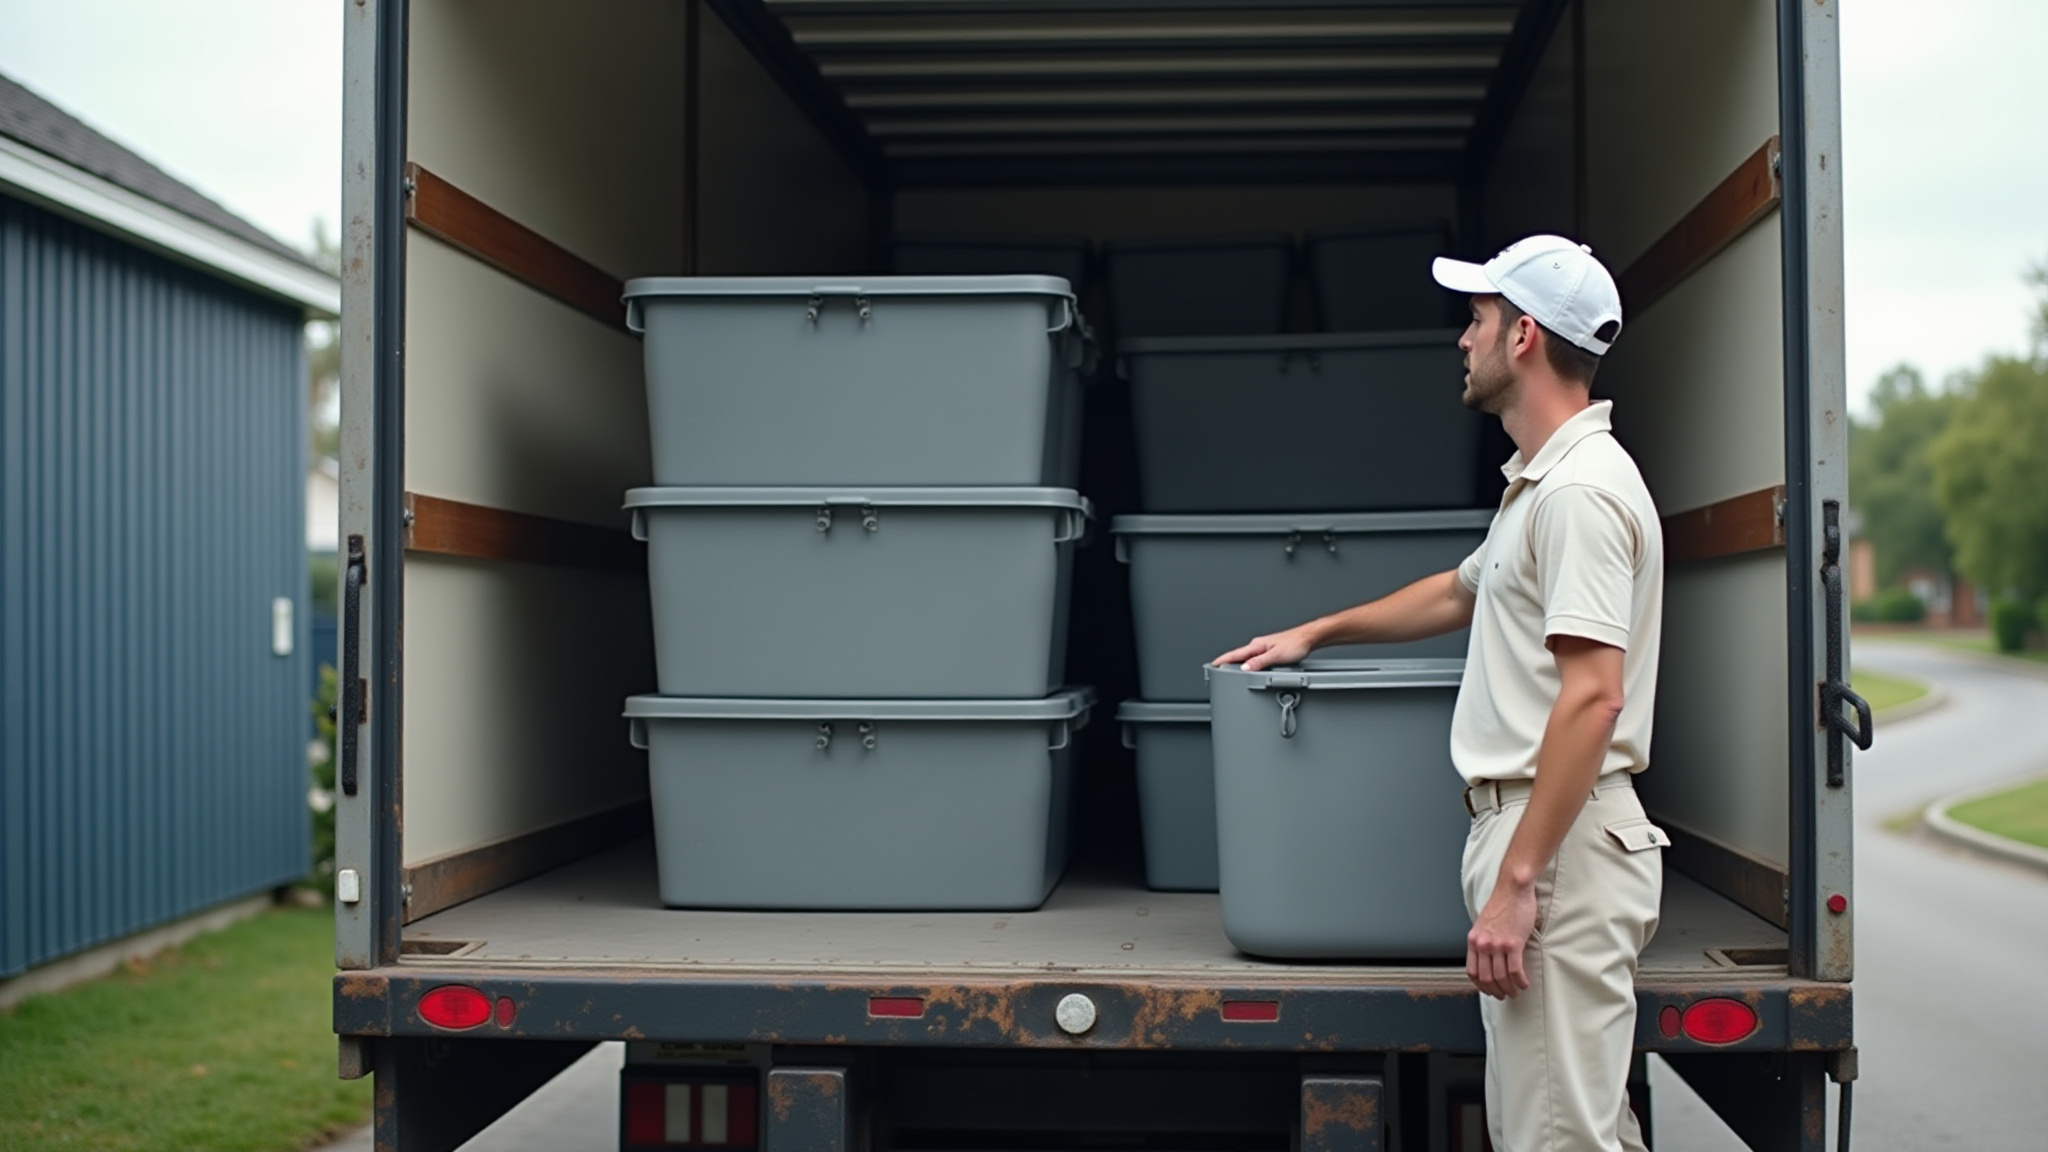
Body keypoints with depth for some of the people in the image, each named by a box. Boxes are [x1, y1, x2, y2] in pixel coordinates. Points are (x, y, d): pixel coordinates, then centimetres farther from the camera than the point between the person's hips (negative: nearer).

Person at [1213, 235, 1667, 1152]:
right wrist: (1315, 632, 40)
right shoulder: (1541, 482, 19)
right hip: (1522, 825, 11)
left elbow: (1591, 698, -22)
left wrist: (1516, 881, -24)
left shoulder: (1580, 489, -15)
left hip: (1559, 838, -11)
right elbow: (1461, 592, 37)